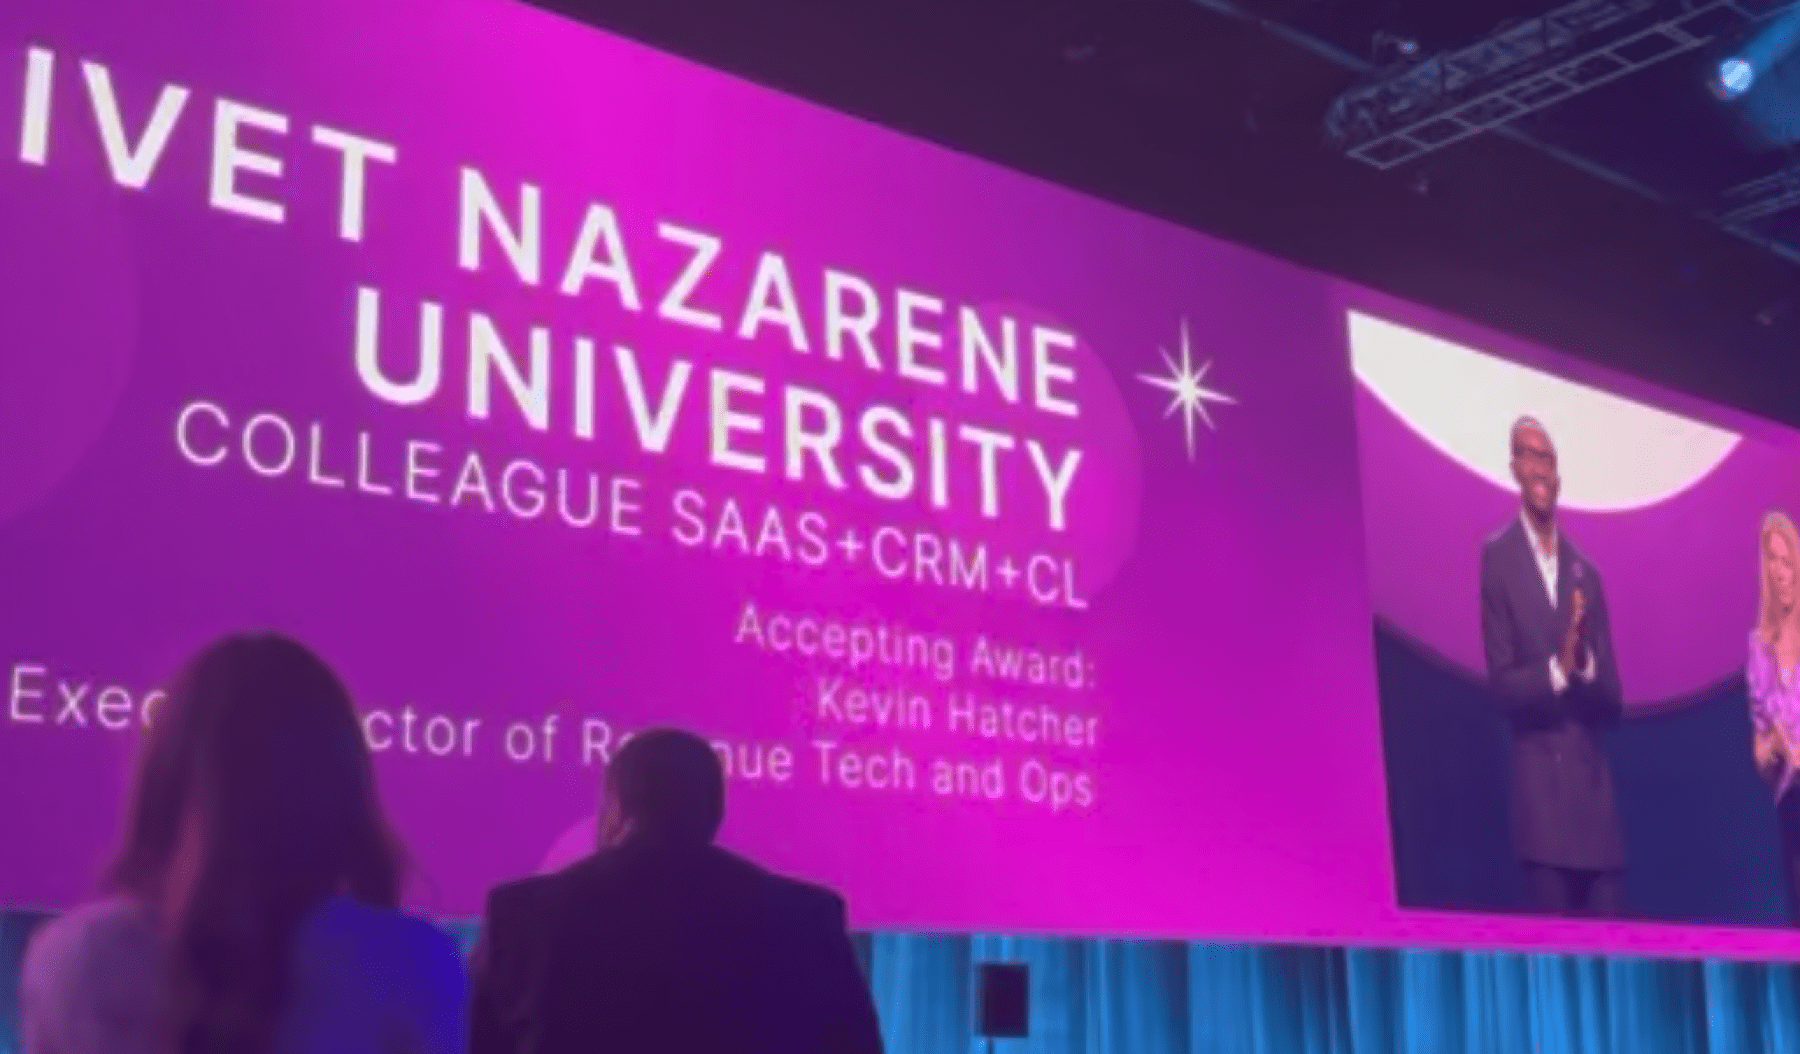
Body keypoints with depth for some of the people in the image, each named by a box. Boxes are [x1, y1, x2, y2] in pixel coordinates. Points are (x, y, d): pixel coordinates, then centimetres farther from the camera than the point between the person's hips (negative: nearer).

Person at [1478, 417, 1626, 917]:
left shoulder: (1587, 572, 12)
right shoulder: (1498, 557, -1)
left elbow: (1614, 699, 9)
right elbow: (1501, 684, -7)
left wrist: (1585, 665, -11)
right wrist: (1556, 670, -24)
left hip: (1596, 786, 4)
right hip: (1541, 786, -4)